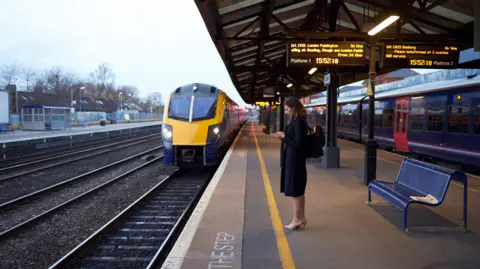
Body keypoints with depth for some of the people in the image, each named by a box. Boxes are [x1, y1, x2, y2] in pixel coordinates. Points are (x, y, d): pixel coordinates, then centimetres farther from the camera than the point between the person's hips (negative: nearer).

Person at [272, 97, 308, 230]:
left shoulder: (298, 122, -18)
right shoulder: (296, 121, 12)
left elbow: (298, 143, -21)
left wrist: (284, 136, -13)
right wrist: (283, 136, 3)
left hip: (295, 161, -10)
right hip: (293, 160, 10)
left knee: (294, 190, -1)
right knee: (298, 190, 15)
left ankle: (297, 219, 8)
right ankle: (301, 218, 24)